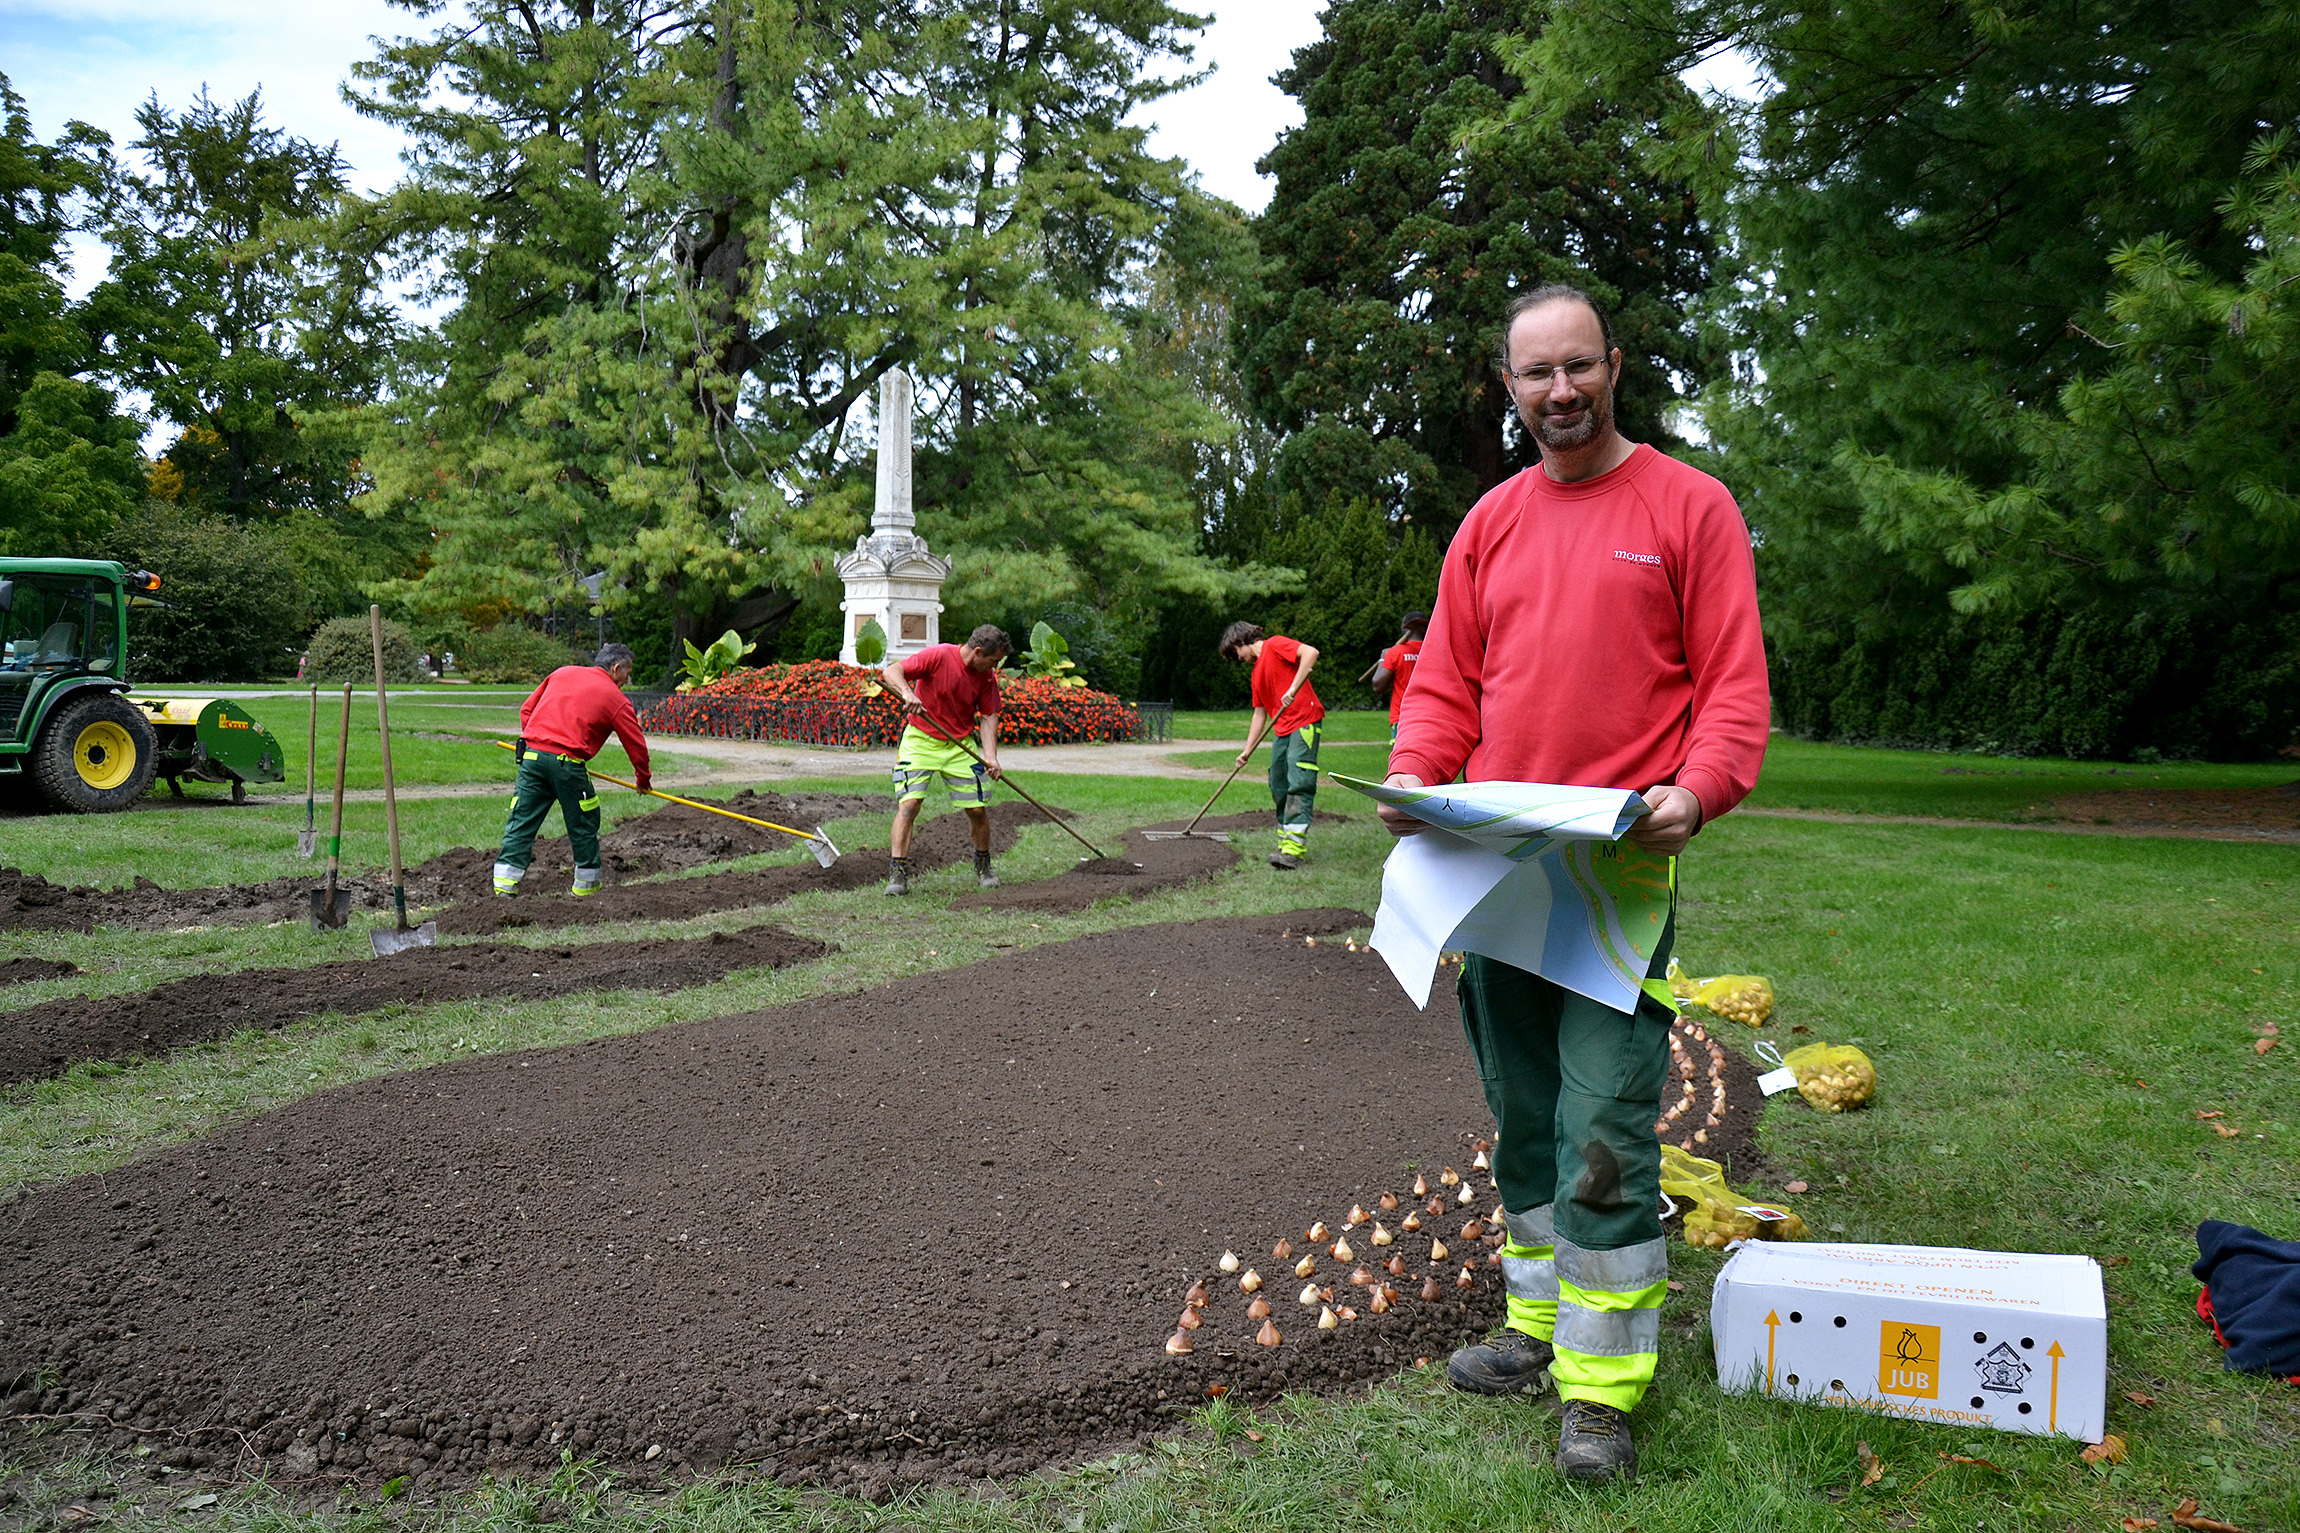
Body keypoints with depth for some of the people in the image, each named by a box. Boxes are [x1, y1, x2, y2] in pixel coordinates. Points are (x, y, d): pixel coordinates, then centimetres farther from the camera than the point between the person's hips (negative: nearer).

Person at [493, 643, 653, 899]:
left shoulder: (562, 673, 20)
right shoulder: (616, 699, 6)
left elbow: (526, 710, 20)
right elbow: (636, 745, 10)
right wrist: (643, 779, 25)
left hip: (531, 754, 5)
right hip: (567, 762, -4)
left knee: (521, 820, 7)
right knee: (583, 825, 11)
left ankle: (504, 881, 2)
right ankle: (587, 885, 20)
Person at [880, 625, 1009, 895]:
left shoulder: (987, 676, -2)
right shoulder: (938, 655, -18)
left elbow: (989, 716, 3)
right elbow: (891, 671, -20)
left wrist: (990, 756, -10)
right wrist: (907, 692, -40)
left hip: (960, 746, 4)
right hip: (920, 740, -4)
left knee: (978, 808, 1)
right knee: (909, 804, -16)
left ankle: (983, 866, 26)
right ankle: (898, 874, -12)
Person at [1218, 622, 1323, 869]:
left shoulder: (1275, 644, -2)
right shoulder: (1256, 673, 23)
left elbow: (1310, 652, -18)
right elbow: (1260, 712, 23)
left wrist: (1293, 688, -22)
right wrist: (1247, 750, 19)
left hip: (1304, 721, -10)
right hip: (1281, 730, 10)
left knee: (1299, 784, -14)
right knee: (1278, 788, 9)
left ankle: (1294, 848, -21)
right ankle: (1286, 842, 16)